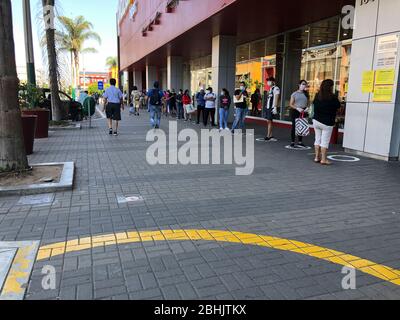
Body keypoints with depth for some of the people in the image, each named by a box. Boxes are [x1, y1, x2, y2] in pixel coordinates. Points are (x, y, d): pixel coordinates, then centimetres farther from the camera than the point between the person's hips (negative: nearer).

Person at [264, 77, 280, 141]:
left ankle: (268, 136, -6)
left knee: (269, 121, -9)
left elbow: (276, 99, -15)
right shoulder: (270, 89, 18)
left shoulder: (276, 88, -9)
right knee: (269, 121, 9)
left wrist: (275, 107, -21)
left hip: (272, 108, -9)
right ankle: (270, 136, 15)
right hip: (268, 107, 9)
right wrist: (266, 106, 16)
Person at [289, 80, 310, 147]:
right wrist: (297, 108, -17)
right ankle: (293, 141, 7)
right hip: (295, 111, -3)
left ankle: (300, 141, 15)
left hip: (303, 112, 3)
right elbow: (291, 104, -3)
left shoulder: (306, 94, 9)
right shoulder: (294, 94, 0)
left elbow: (308, 103, 14)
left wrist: (307, 107, -8)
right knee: (294, 126, 1)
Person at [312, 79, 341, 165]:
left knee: (317, 139, 13)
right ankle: (323, 159, 3)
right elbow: (338, 107, 0)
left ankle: (317, 157, 18)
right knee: (325, 141, 0)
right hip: (327, 123, -5)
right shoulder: (333, 97, -13)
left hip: (316, 120, 5)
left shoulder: (317, 95, 0)